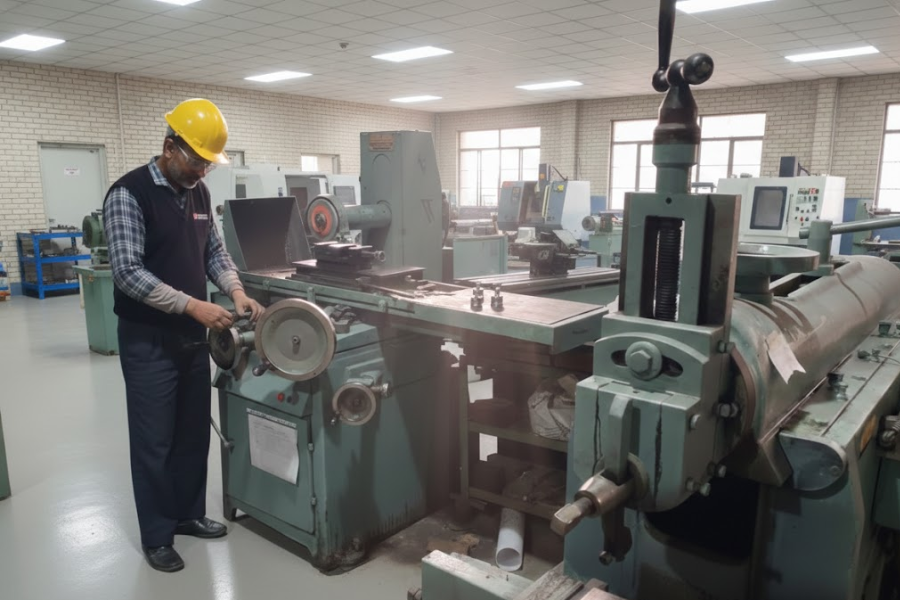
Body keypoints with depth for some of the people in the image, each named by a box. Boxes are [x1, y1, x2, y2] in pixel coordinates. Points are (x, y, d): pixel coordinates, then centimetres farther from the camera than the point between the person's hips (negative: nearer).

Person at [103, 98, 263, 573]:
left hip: (193, 336, 7)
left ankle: (188, 514, 34)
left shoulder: (199, 193, 7)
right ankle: (156, 536, 22)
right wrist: (192, 305, -27)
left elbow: (214, 250, 14)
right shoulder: (129, 193, -15)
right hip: (149, 341, -7)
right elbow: (127, 271, -22)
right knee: (154, 441, 5)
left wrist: (236, 291, -4)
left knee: (194, 433, 16)